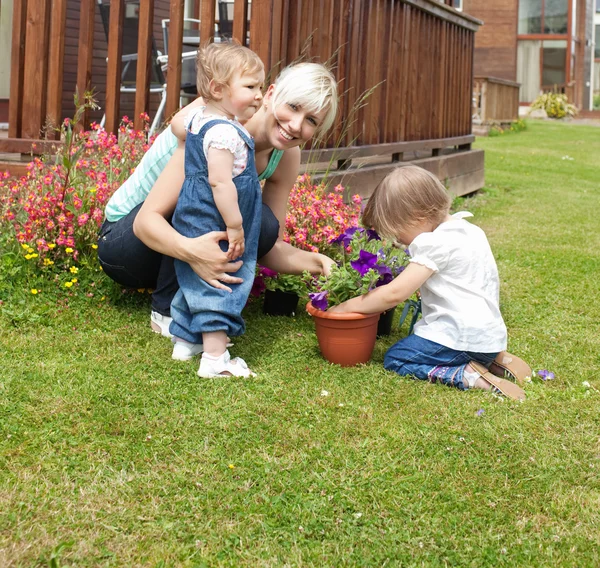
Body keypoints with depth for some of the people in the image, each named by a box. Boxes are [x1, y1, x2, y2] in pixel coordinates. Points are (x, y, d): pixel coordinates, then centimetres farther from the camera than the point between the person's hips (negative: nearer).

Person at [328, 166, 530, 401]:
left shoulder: (436, 244, -17)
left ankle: (468, 377, -15)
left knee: (395, 359, 2)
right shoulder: (471, 232, 11)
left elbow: (394, 294, -19)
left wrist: (346, 307, -9)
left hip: (461, 336, -10)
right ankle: (494, 359, 11)